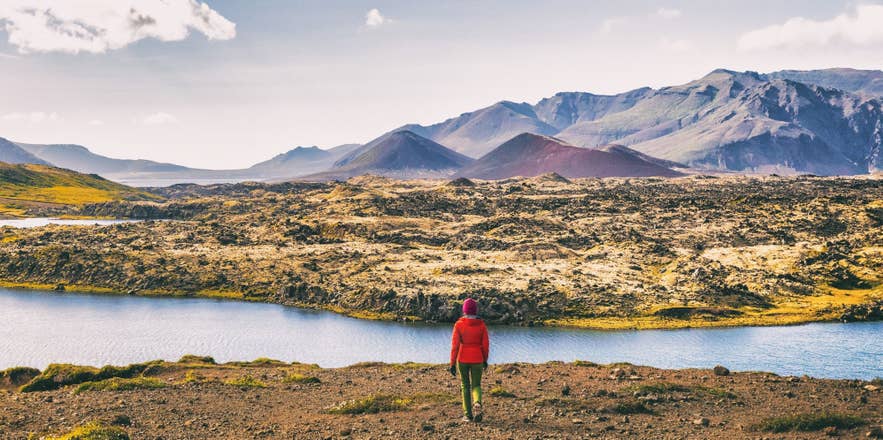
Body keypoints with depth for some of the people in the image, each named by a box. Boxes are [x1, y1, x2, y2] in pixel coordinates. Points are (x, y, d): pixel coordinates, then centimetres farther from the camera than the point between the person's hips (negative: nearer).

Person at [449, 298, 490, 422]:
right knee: (476, 385, 12)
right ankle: (477, 403, -19)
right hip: (477, 359, 1)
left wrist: (452, 364, -5)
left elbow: (455, 345, -10)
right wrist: (485, 360, 14)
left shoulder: (459, 324, -8)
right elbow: (485, 344, -1)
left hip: (462, 359, -1)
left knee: (465, 385, 14)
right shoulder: (481, 325, -4)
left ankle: (468, 414, 12)